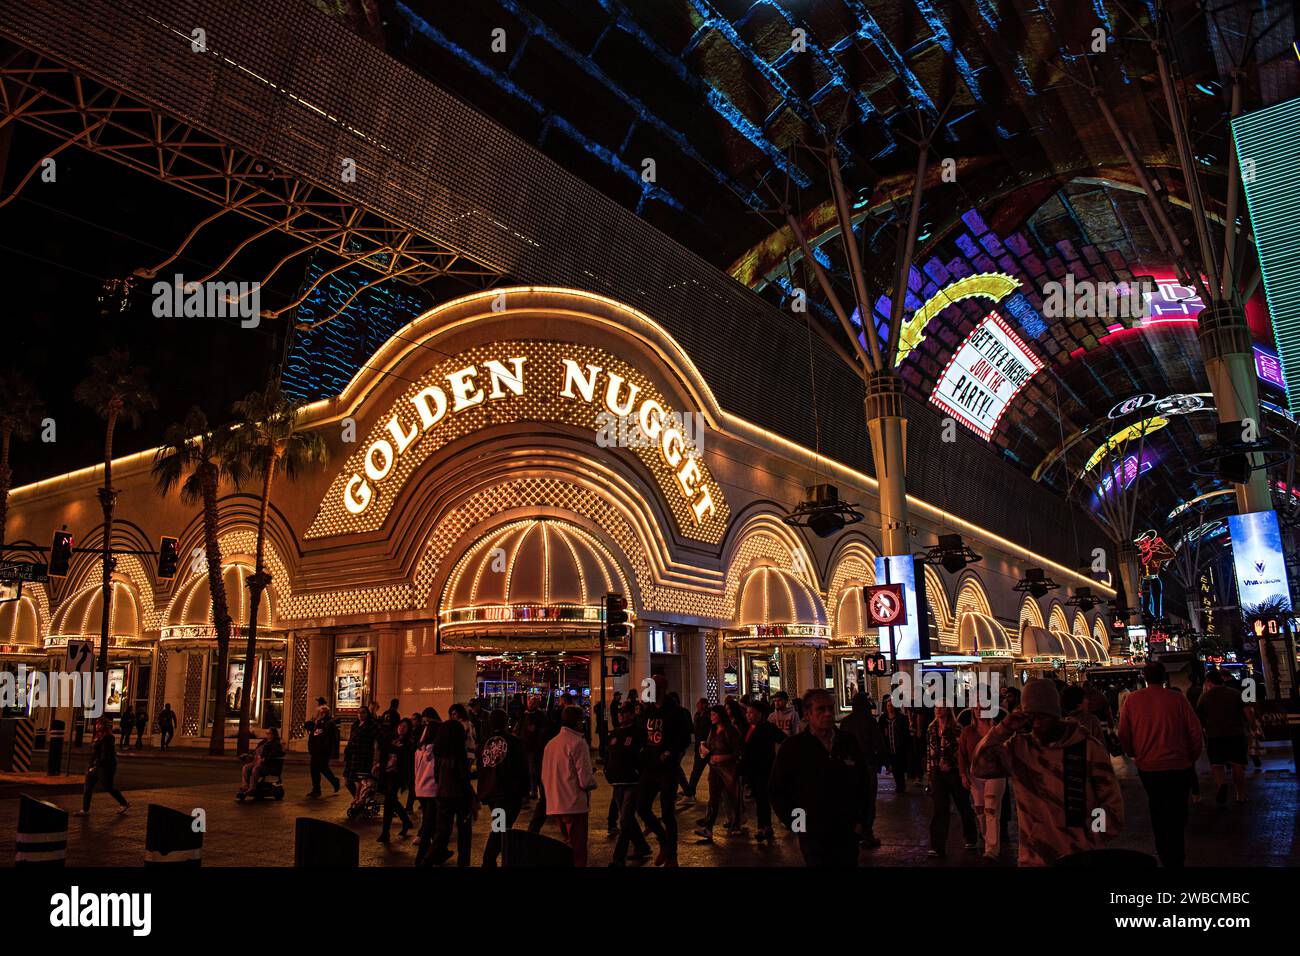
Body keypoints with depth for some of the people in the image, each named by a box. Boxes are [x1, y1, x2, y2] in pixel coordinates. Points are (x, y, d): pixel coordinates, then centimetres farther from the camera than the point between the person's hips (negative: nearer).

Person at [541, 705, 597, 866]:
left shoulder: (550, 743, 10)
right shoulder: (578, 743, -14)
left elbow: (544, 777, 17)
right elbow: (586, 780, -18)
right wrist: (592, 781, 2)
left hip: (555, 804, 8)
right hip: (575, 804, -8)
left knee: (567, 845, 21)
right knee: (577, 850, -1)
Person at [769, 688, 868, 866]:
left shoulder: (849, 743, 3)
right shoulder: (792, 748, -7)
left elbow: (862, 785, 15)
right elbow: (777, 791, -1)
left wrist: (860, 818, 10)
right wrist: (796, 824, -3)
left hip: (847, 833, 3)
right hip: (813, 837, -3)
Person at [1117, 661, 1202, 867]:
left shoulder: (1131, 700, -6)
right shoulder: (1177, 698, -9)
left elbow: (1124, 735, -2)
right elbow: (1195, 730, -6)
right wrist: (1192, 757, 11)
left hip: (1148, 766, 1)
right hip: (1178, 765, -1)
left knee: (1158, 811, 18)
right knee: (1178, 811, 14)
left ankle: (1166, 854, 26)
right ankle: (1176, 857, 16)